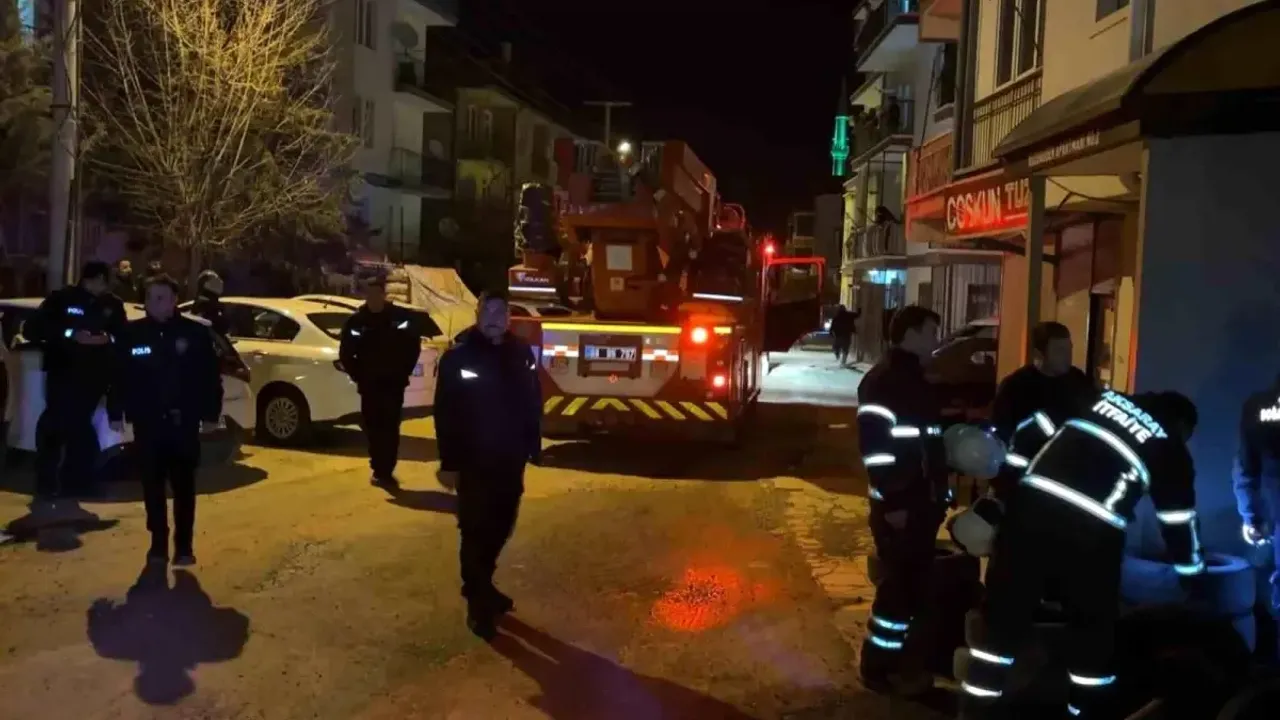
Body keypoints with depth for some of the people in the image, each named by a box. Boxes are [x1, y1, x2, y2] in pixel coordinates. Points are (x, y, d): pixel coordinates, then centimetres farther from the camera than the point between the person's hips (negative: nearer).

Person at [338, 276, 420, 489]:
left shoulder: (401, 317, 1)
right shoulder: (355, 322, 1)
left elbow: (413, 347, 6)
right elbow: (345, 354, 5)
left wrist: (404, 372, 1)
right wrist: (358, 376, -2)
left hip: (394, 383, -1)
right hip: (369, 385, 1)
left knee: (391, 429, -3)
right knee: (373, 429, 4)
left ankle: (384, 472, -1)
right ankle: (381, 471, 13)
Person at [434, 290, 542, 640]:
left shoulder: (521, 354, 4)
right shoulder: (458, 357, -10)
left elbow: (533, 404, 9)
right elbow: (445, 414, -10)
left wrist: (534, 448, 6)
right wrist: (449, 462, -12)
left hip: (510, 461, 5)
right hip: (474, 462, -5)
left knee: (500, 528, 16)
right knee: (476, 532, 3)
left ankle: (481, 586, 35)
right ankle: (477, 602, 16)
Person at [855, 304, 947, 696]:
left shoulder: (915, 379, 16)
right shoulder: (882, 381, -14)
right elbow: (876, 445, -22)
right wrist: (891, 503, -23)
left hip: (922, 502, 9)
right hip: (899, 506, -9)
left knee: (916, 583, 15)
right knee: (899, 586, -3)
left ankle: (903, 660, 28)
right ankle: (880, 667, 10)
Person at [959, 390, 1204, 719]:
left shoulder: (1105, 398, 26)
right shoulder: (1172, 450, 16)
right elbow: (1178, 520, 20)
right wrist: (1193, 571, 37)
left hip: (1031, 504, 3)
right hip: (1091, 534, -3)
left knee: (1002, 616, 9)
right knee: (1093, 631, 16)